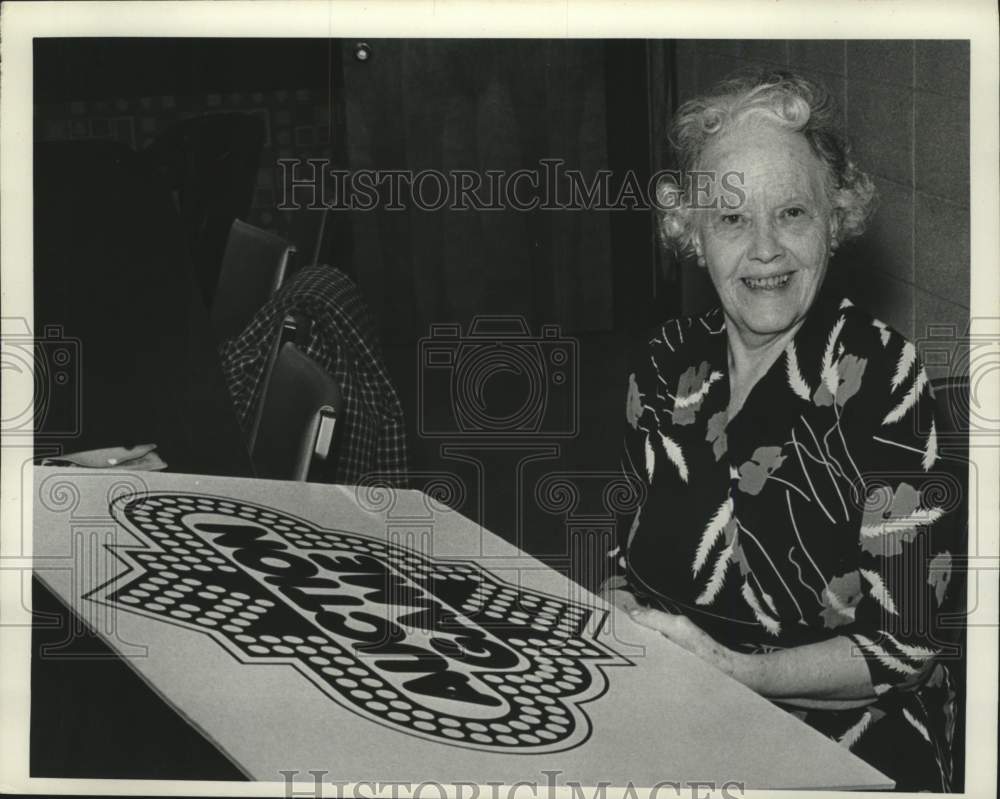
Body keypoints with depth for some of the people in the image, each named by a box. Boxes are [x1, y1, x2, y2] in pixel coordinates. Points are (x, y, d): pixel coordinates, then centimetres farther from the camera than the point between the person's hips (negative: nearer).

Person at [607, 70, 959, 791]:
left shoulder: (880, 375, -12)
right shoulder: (666, 364, 2)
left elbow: (902, 642, -12)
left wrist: (735, 669, -22)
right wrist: (620, 617, -9)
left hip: (850, 740, -3)